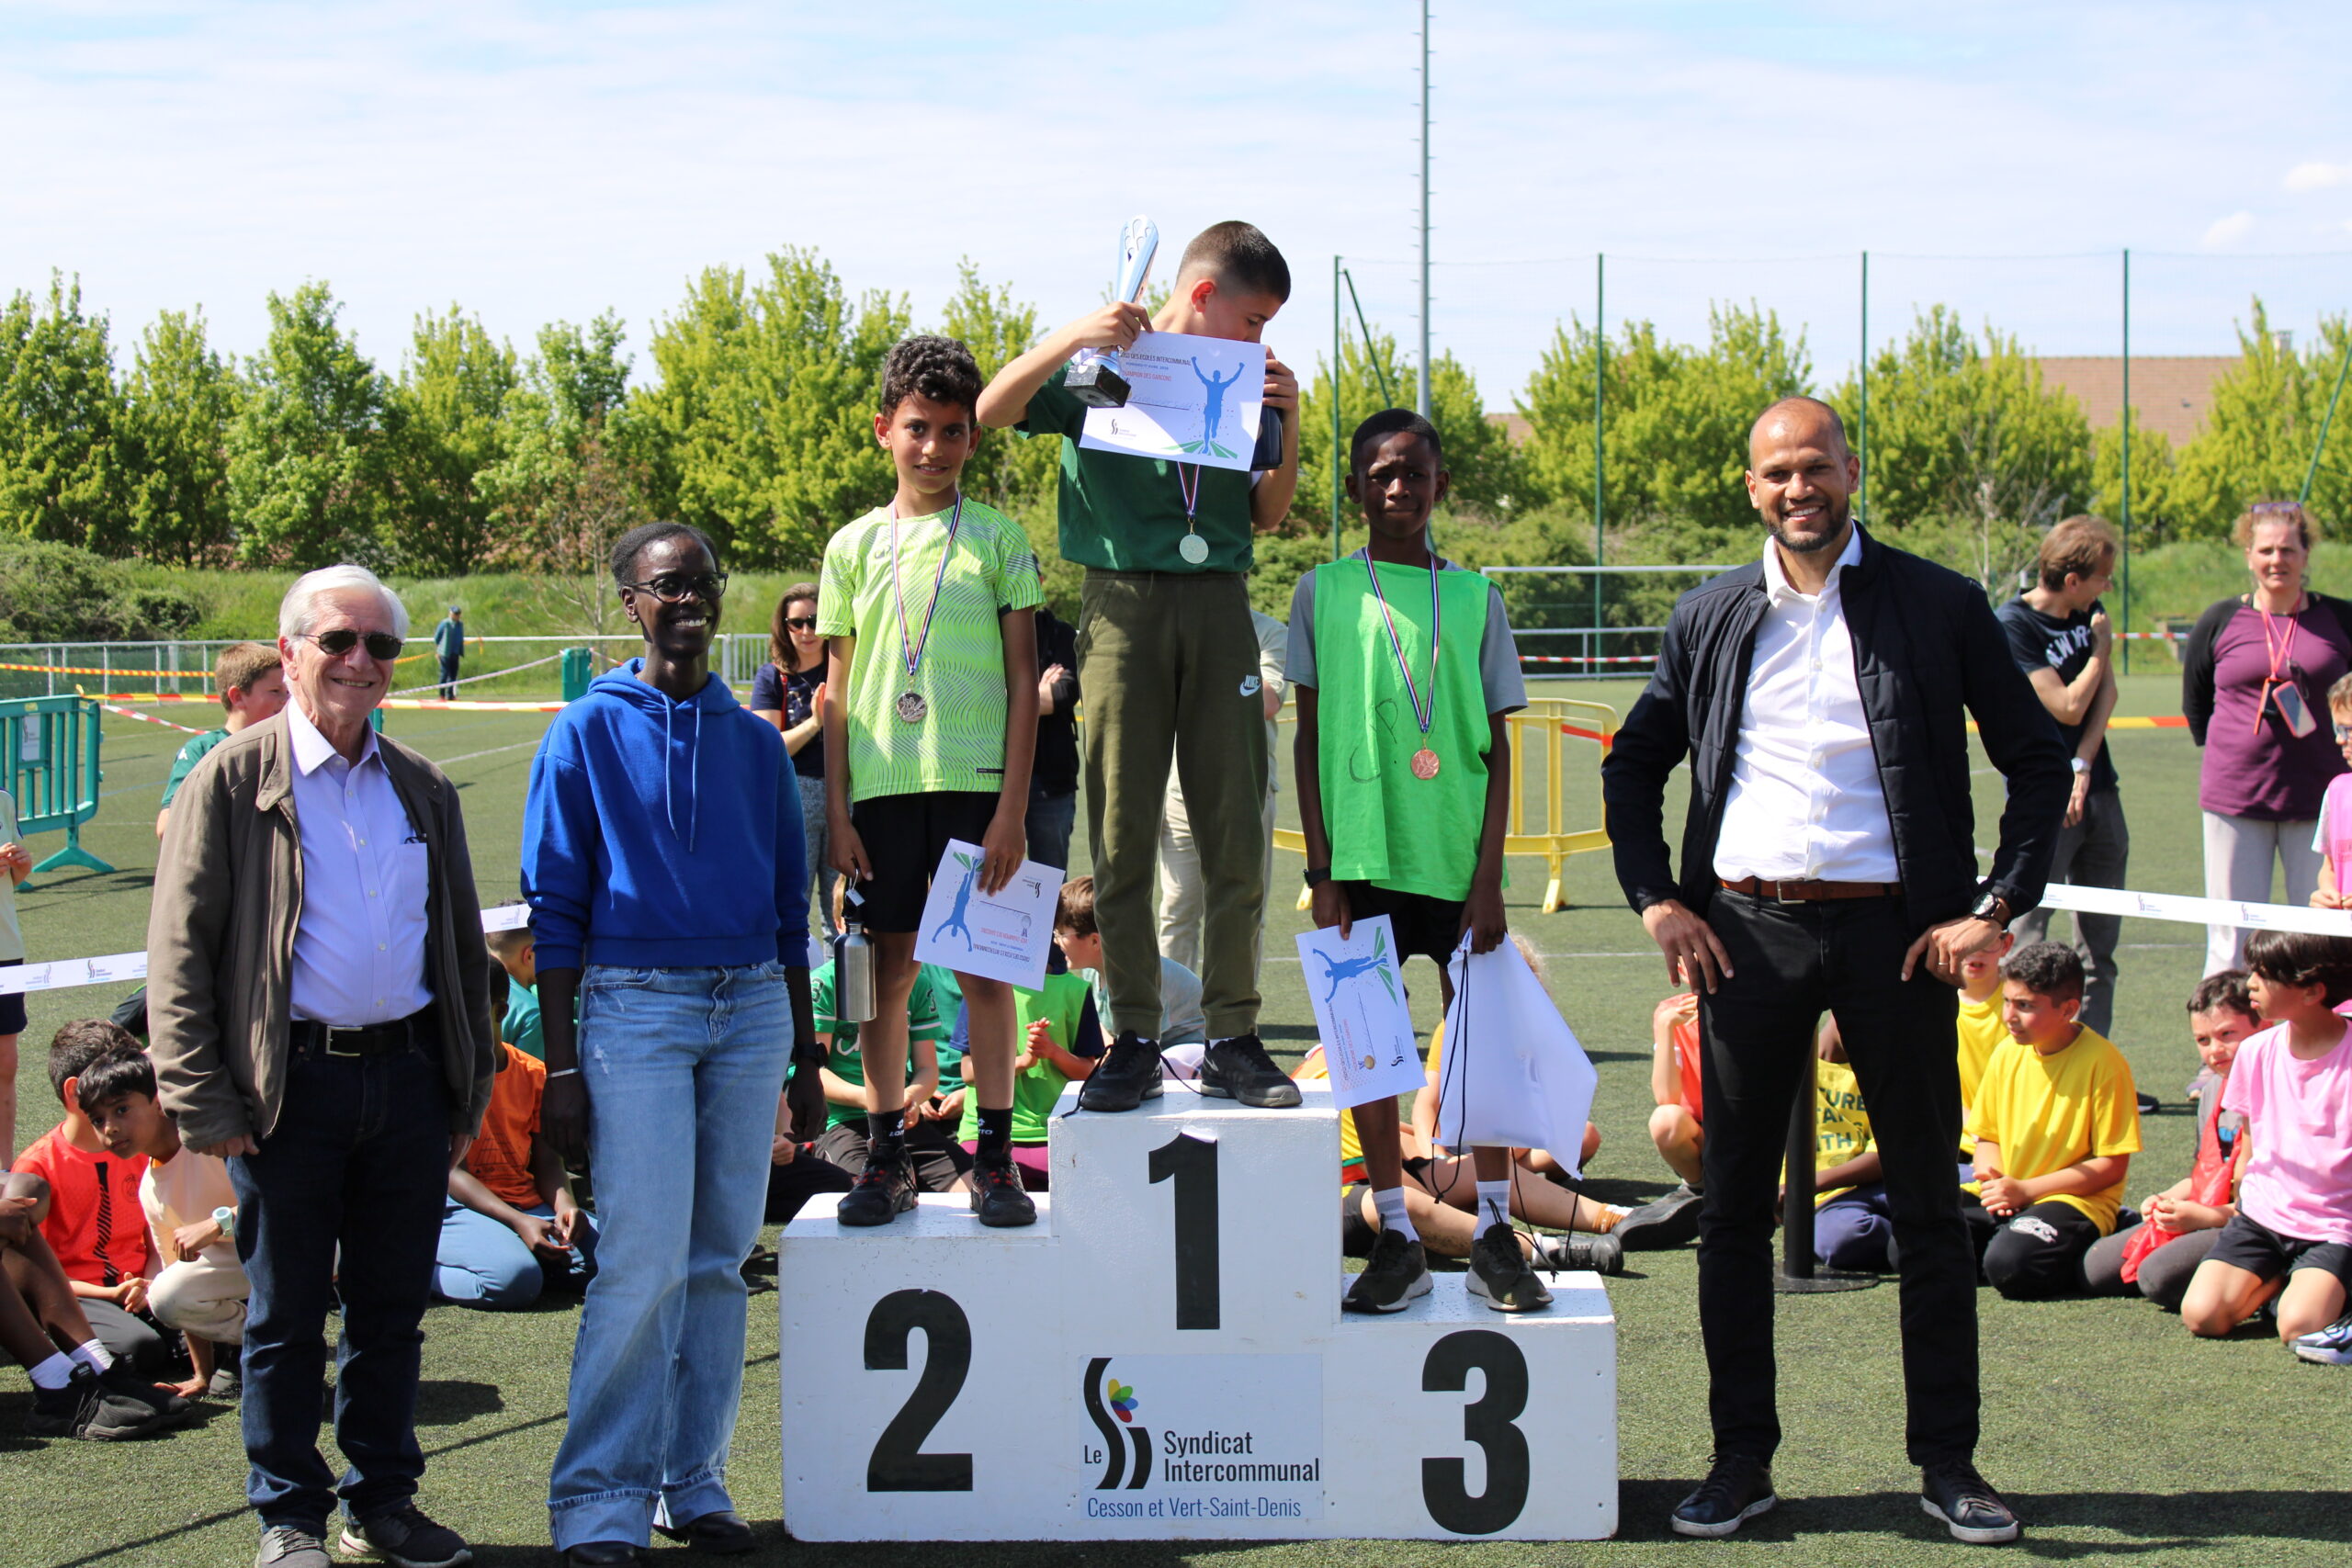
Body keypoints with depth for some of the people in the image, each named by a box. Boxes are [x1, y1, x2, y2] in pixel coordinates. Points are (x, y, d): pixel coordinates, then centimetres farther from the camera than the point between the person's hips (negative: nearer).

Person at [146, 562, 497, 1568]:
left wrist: (469, 1088, 13)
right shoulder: (233, 781, -1)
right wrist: (202, 1102, -9)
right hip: (293, 1085, -4)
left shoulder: (424, 789, 12)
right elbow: (179, 952, -4)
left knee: (393, 1305, 11)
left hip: (410, 1079, 4)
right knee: (288, 1315, 5)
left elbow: (465, 948, 18)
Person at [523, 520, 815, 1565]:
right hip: (634, 1007, -4)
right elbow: (557, 907, -1)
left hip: (750, 1008, 4)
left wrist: (802, 1048, 14)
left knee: (720, 1259, 6)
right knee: (643, 1262, -10)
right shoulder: (588, 732, 1)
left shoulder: (754, 740, 13)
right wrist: (561, 1066, -6)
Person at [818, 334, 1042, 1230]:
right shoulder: (855, 545, 11)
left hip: (976, 782, -2)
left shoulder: (999, 539, 5)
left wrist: (1012, 808, -6)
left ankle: (995, 1158, 7)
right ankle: (885, 1157, 12)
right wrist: (836, 809, 4)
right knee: (888, 969, 4)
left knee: (984, 968, -1)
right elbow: (839, 689, 12)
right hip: (882, 786, 2)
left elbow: (1023, 680, 3)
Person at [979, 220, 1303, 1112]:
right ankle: (1134, 1041, 4)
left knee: (1235, 837, 0)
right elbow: (991, 412, -6)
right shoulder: (1100, 368, 5)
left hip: (1219, 605, 3)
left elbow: (1269, 515, 18)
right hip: (1124, 603, -3)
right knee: (1122, 838, -1)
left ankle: (1233, 1039, 6)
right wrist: (1072, 337, -16)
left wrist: (1289, 425, 3)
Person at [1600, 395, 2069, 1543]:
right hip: (1746, 934, 2)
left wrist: (1997, 908, -6)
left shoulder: (1939, 607, 1)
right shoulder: (1710, 619, 8)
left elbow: (2039, 759, 3)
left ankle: (1947, 1461, 16)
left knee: (1929, 1206, 5)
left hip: (1894, 933, -2)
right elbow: (1632, 766, 16)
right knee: (1733, 1208, 5)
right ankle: (1742, 1459, 16)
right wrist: (1655, 900, 3)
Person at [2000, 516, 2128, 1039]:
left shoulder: (2089, 613, 9)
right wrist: (2102, 648, -2)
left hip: (2097, 792, 7)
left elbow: (2106, 692, 4)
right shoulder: (2013, 624, -13)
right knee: (2026, 940, -8)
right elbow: (2069, 706, -15)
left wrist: (2083, 766, -8)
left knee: (2101, 938, 9)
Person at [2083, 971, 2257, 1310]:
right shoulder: (2212, 1090, 13)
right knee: (2095, 1268, 2)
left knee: (2159, 1274, -30)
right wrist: (2167, 1199, 3)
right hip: (2202, 1217, 9)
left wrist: (2204, 1216, -21)